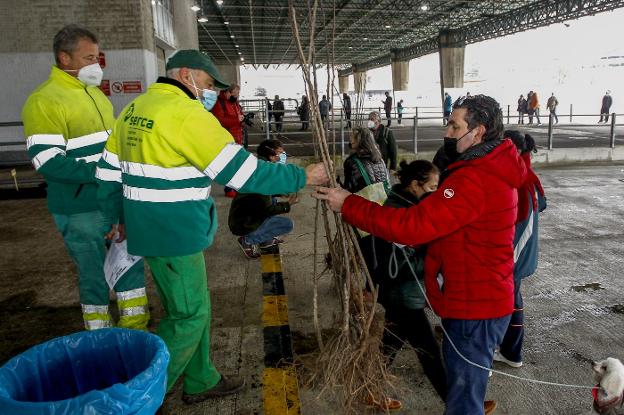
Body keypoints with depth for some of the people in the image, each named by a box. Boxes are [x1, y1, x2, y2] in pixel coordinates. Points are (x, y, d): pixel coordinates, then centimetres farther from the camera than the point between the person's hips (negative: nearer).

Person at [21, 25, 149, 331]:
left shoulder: (95, 93, 13)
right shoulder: (44, 101, -13)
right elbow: (48, 162, -21)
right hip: (79, 211, -8)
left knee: (130, 262, 15)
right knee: (94, 276, 6)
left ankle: (135, 332, 32)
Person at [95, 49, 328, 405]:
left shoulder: (133, 110, 11)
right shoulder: (185, 113, -17)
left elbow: (109, 172, 15)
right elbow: (243, 171, -21)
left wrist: (124, 217, 25)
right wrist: (302, 177, -13)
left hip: (149, 228, 10)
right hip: (175, 235, -10)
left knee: (189, 308, 19)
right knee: (190, 315, 6)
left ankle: (201, 382, 33)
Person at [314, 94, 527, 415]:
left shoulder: (476, 181, -27)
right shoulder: (491, 166, 9)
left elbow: (412, 225, -31)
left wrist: (348, 205, -24)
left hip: (474, 309, -10)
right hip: (480, 300, 10)